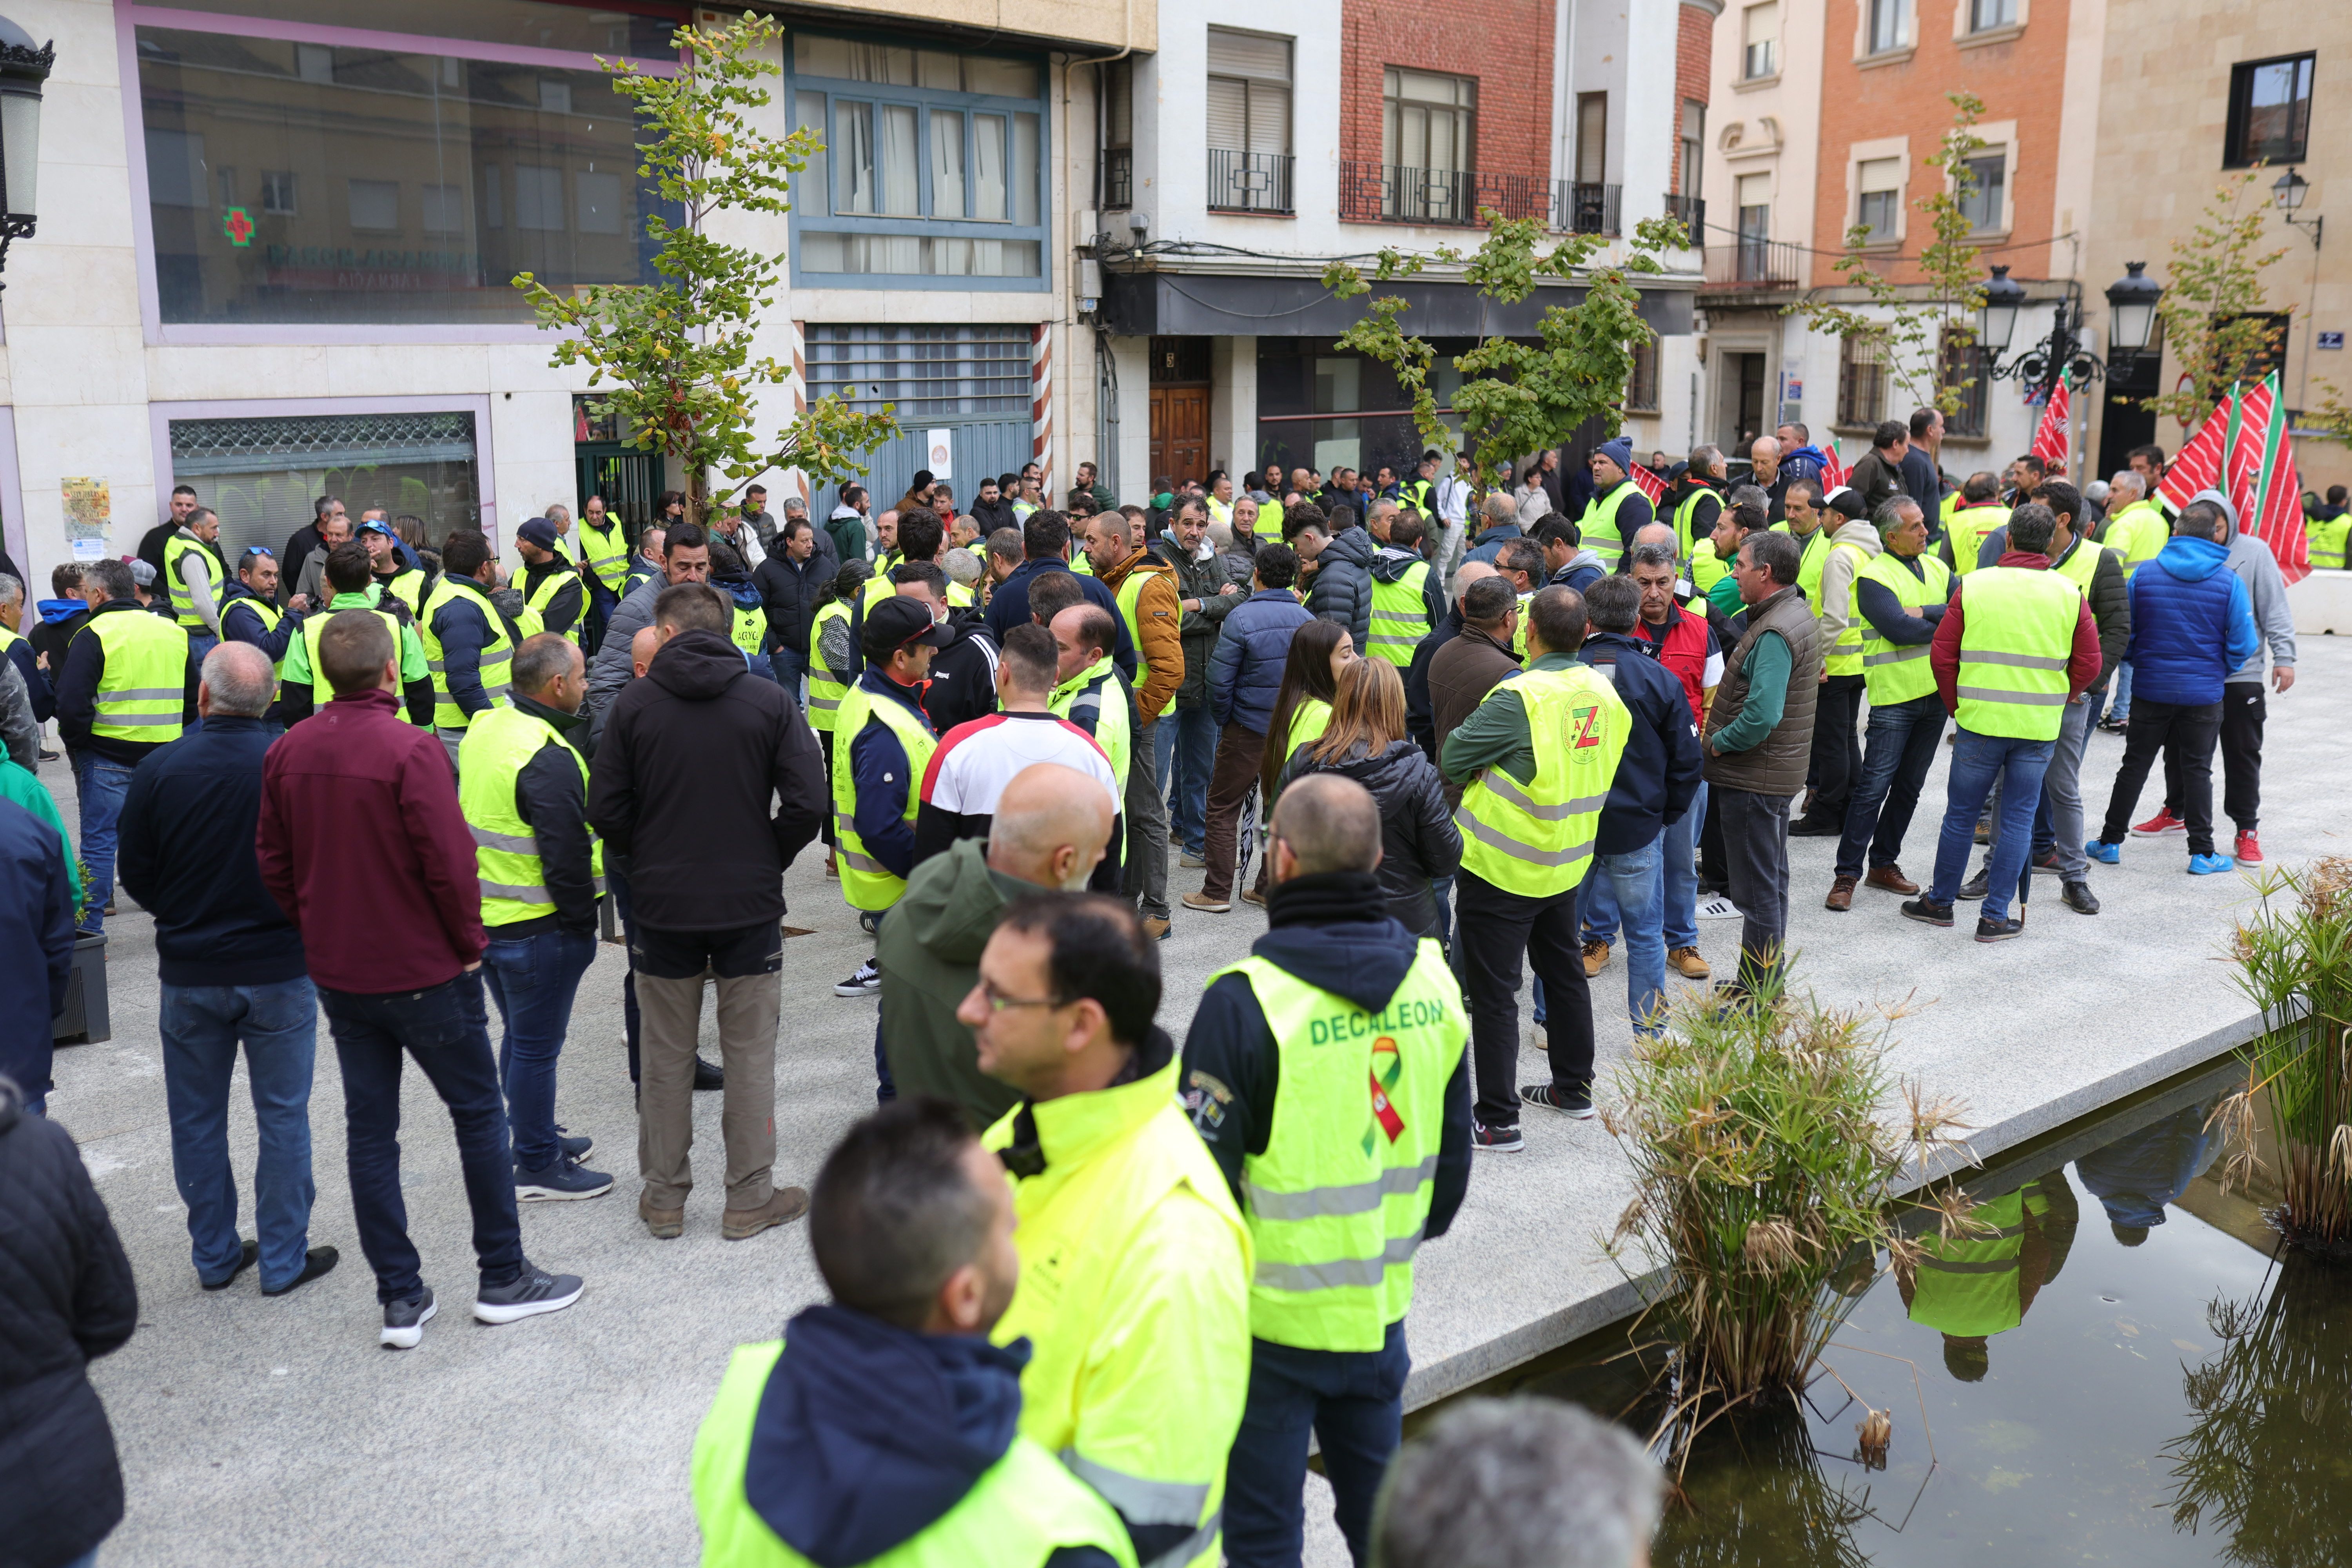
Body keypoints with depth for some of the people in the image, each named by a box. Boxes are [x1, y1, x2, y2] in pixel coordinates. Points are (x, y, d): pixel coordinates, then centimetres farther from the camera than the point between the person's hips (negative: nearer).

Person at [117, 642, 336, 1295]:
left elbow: (136, 876, -1)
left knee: (197, 1120, 16)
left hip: (189, 972, 1)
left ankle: (215, 1255, 26)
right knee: (283, 1118, 9)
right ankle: (284, 1259, 16)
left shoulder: (159, 770, -10)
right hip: (281, 968, -1)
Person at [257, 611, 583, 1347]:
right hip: (422, 971, -6)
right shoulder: (411, 749, -19)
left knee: (369, 1131, 11)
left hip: (338, 974, 6)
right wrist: (469, 944, -7)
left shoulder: (287, 752, 0)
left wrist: (316, 930, 16)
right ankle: (503, 1278, 18)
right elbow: (449, 860, -21)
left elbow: (273, 859, 7)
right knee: (479, 1114, 9)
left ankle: (400, 1299, 17)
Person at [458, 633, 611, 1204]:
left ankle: (533, 1136, 37)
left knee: (521, 1037, 22)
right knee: (536, 1045, 2)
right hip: (536, 926, -9)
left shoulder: (485, 729, 7)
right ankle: (537, 1167, 13)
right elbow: (566, 854, -24)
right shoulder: (548, 759, -24)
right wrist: (584, 919, -11)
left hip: (484, 915, 9)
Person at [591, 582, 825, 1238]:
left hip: (662, 906, 1)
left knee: (666, 1055, 13)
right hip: (750, 904, -1)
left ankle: (664, 1196, 24)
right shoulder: (770, 702, -5)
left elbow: (606, 812, -5)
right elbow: (806, 803, -11)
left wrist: (648, 861, 12)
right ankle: (750, 1198, 17)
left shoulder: (635, 704, -4)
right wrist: (766, 863, 5)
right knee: (749, 1054, 10)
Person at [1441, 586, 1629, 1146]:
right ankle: (1574, 1088, 37)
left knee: (1493, 993, 1)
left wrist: (1486, 771, 4)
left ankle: (1498, 1120, 6)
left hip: (1502, 868, -7)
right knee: (1565, 972, 23)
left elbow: (1452, 756, -17)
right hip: (1568, 863, 8)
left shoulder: (1520, 697, -24)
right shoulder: (1604, 693, -1)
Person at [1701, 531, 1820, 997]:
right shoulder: (1798, 613, 11)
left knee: (1757, 889, -1)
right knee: (1771, 880, 19)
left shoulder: (1775, 633, -23)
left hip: (1754, 778, -11)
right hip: (1778, 771, 11)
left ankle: (1758, 994, 8)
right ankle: (1769, 983, 32)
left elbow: (1762, 716, -32)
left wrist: (1717, 744, -16)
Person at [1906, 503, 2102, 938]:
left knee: (1961, 813, 11)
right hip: (2040, 729, 1)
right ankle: (1996, 916, 11)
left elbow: (1942, 655, -2)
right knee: (2018, 818, 9)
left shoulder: (1973, 586, -4)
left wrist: (1956, 705, 11)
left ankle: (1940, 902, 23)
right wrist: (2054, 702, 16)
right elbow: (2089, 665, 2)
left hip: (1979, 722, -1)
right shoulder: (2070, 595, 0)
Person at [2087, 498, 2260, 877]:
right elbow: (2244, 644, -6)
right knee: (2197, 770, 8)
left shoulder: (2145, 575, -6)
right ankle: (2202, 853, 12)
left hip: (2150, 688, 1)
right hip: (2204, 693, -1)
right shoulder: (2229, 582, -8)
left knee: (2134, 765, 11)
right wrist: (2220, 670, 12)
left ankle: (2110, 842, 17)